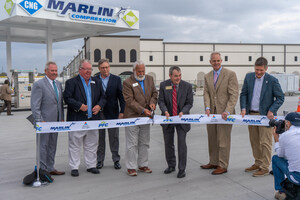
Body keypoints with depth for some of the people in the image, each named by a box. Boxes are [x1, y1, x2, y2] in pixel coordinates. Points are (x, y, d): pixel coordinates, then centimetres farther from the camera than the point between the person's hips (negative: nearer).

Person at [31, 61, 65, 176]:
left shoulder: (58, 84, 13)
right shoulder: (39, 84, -10)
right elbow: (35, 105, -14)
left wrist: (61, 118, 11)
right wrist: (39, 121, -18)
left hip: (55, 121, 7)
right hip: (44, 121, -7)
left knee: (52, 146, 14)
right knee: (43, 146, 0)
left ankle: (50, 168, 25)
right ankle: (42, 170, 11)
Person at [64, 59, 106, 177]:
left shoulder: (97, 82, 14)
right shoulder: (71, 82, -2)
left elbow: (103, 97, 14)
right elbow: (67, 98, -10)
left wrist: (99, 105, -5)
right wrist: (79, 106, -20)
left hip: (93, 119, 5)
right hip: (76, 120, -4)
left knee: (92, 145, 12)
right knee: (75, 145, 3)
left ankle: (91, 166, 24)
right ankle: (74, 168, 14)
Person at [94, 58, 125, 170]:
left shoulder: (116, 79, 2)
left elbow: (121, 96, 2)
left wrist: (122, 111, -4)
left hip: (112, 113, 0)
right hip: (98, 113, 0)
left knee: (114, 137, 6)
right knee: (99, 138, 9)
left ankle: (116, 160, 16)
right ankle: (99, 160, 20)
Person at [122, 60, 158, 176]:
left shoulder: (149, 79, 10)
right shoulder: (127, 82, -9)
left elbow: (154, 93, 16)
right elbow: (130, 101, -15)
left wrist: (152, 102, -6)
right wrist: (142, 110, -21)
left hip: (145, 117, 6)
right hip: (132, 117, -6)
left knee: (144, 143, 14)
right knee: (132, 144, 1)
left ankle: (143, 165, 26)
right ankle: (131, 167, 10)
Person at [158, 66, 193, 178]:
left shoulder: (187, 86, -6)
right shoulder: (163, 85, -3)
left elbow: (189, 103, -4)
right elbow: (161, 101, -3)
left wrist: (182, 112, -21)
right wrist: (165, 111, -22)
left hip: (181, 118, -2)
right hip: (168, 118, 2)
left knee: (182, 143, -7)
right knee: (168, 143, 12)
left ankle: (182, 169, 5)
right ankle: (171, 165, 30)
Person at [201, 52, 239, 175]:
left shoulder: (230, 74, -5)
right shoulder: (207, 76, 12)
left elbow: (234, 94, -10)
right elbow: (206, 93, 7)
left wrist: (227, 111, -19)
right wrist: (207, 107, -10)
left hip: (224, 113, -6)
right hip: (211, 113, 6)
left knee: (223, 140, -1)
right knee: (212, 139, 14)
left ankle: (223, 166, 10)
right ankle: (213, 162, 28)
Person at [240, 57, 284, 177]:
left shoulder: (272, 80, -8)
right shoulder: (249, 77, 4)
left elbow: (280, 98, -3)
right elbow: (243, 94, 8)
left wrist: (272, 110, -14)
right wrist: (243, 108, -6)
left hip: (264, 115, -5)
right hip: (251, 114, 5)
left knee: (265, 142, -2)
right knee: (254, 141, 14)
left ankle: (265, 168, 7)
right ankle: (258, 163, 28)